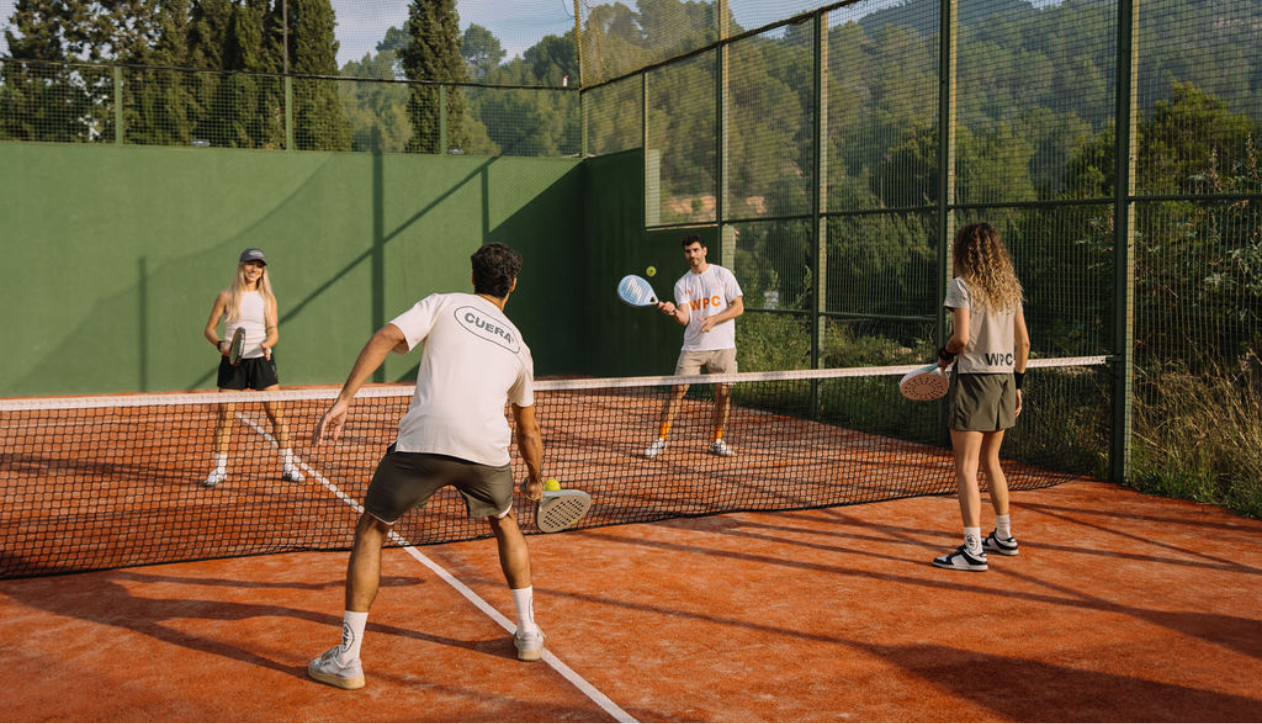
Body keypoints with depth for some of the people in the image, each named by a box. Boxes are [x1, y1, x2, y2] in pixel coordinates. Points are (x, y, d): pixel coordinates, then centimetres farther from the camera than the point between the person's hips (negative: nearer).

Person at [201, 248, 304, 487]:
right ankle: (219, 469, 9)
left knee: (277, 412, -4)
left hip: (261, 360, 1)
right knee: (225, 415, -1)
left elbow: (274, 331, 2)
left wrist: (267, 344, -20)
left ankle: (288, 467, 4)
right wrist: (220, 344, -14)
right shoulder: (226, 296, 4)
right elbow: (209, 328, 6)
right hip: (232, 361, 0)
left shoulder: (268, 298, 6)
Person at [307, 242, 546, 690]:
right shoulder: (517, 344, 25)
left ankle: (346, 660, 13)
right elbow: (528, 432, 31)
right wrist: (536, 479, 47)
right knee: (505, 524, 32)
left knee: (370, 532, 15)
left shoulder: (444, 305, 17)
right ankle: (529, 634, 36)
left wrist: (343, 399, -5)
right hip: (487, 448, 3)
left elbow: (385, 338, -2)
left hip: (423, 439, -3)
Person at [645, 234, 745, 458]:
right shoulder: (682, 284, 7)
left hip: (722, 346, -1)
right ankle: (660, 440, 0)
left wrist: (714, 319, -16)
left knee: (723, 393, 1)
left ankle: (718, 442, 16)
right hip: (692, 347, 1)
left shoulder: (723, 275, 2)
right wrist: (674, 312, -29)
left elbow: (738, 307, -1)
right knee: (677, 390, -6)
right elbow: (685, 318, -5)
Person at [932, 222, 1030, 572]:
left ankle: (973, 550, -6)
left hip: (973, 381, -7)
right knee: (990, 462, 21)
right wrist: (1017, 384, 17)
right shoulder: (1009, 287, 10)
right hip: (1004, 380, 7)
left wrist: (944, 355, 1)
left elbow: (961, 338, -18)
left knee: (966, 468, -4)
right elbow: (1023, 341, 11)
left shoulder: (962, 285, -9)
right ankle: (1004, 537, 30)